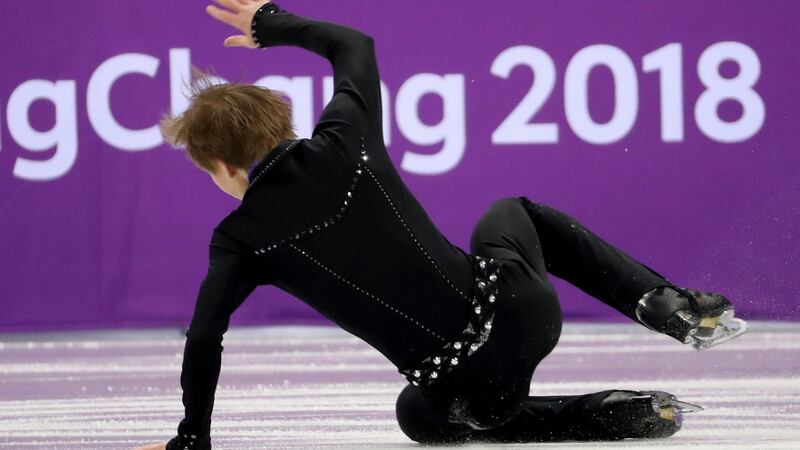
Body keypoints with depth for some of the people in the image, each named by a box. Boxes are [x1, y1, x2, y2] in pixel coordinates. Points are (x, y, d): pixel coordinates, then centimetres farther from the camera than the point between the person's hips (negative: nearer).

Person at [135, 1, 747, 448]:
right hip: (522, 310, 4)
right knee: (514, 212, 39)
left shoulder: (242, 239, -6)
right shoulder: (342, 142, 2)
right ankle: (671, 306, 19)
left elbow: (204, 339, -8)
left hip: (466, 386, -4)